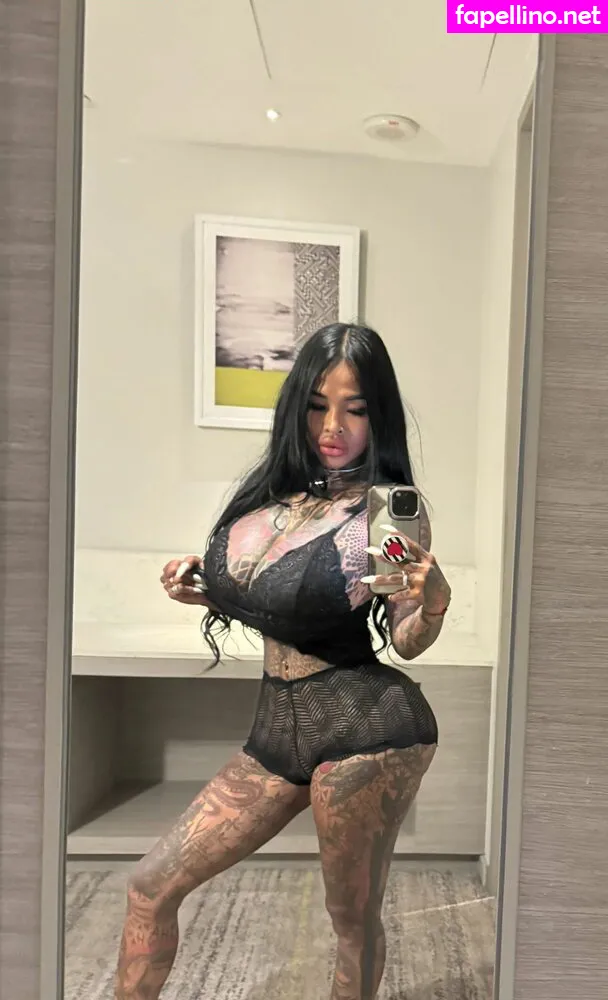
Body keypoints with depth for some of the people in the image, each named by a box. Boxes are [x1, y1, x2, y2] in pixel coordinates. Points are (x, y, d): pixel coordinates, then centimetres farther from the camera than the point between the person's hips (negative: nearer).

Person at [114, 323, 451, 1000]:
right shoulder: (273, 490, 5)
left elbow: (407, 643, -6)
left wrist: (432, 601, -26)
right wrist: (203, 594, 1)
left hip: (363, 723, -5)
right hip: (277, 724, 6)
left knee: (353, 920, 13)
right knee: (151, 886, 12)